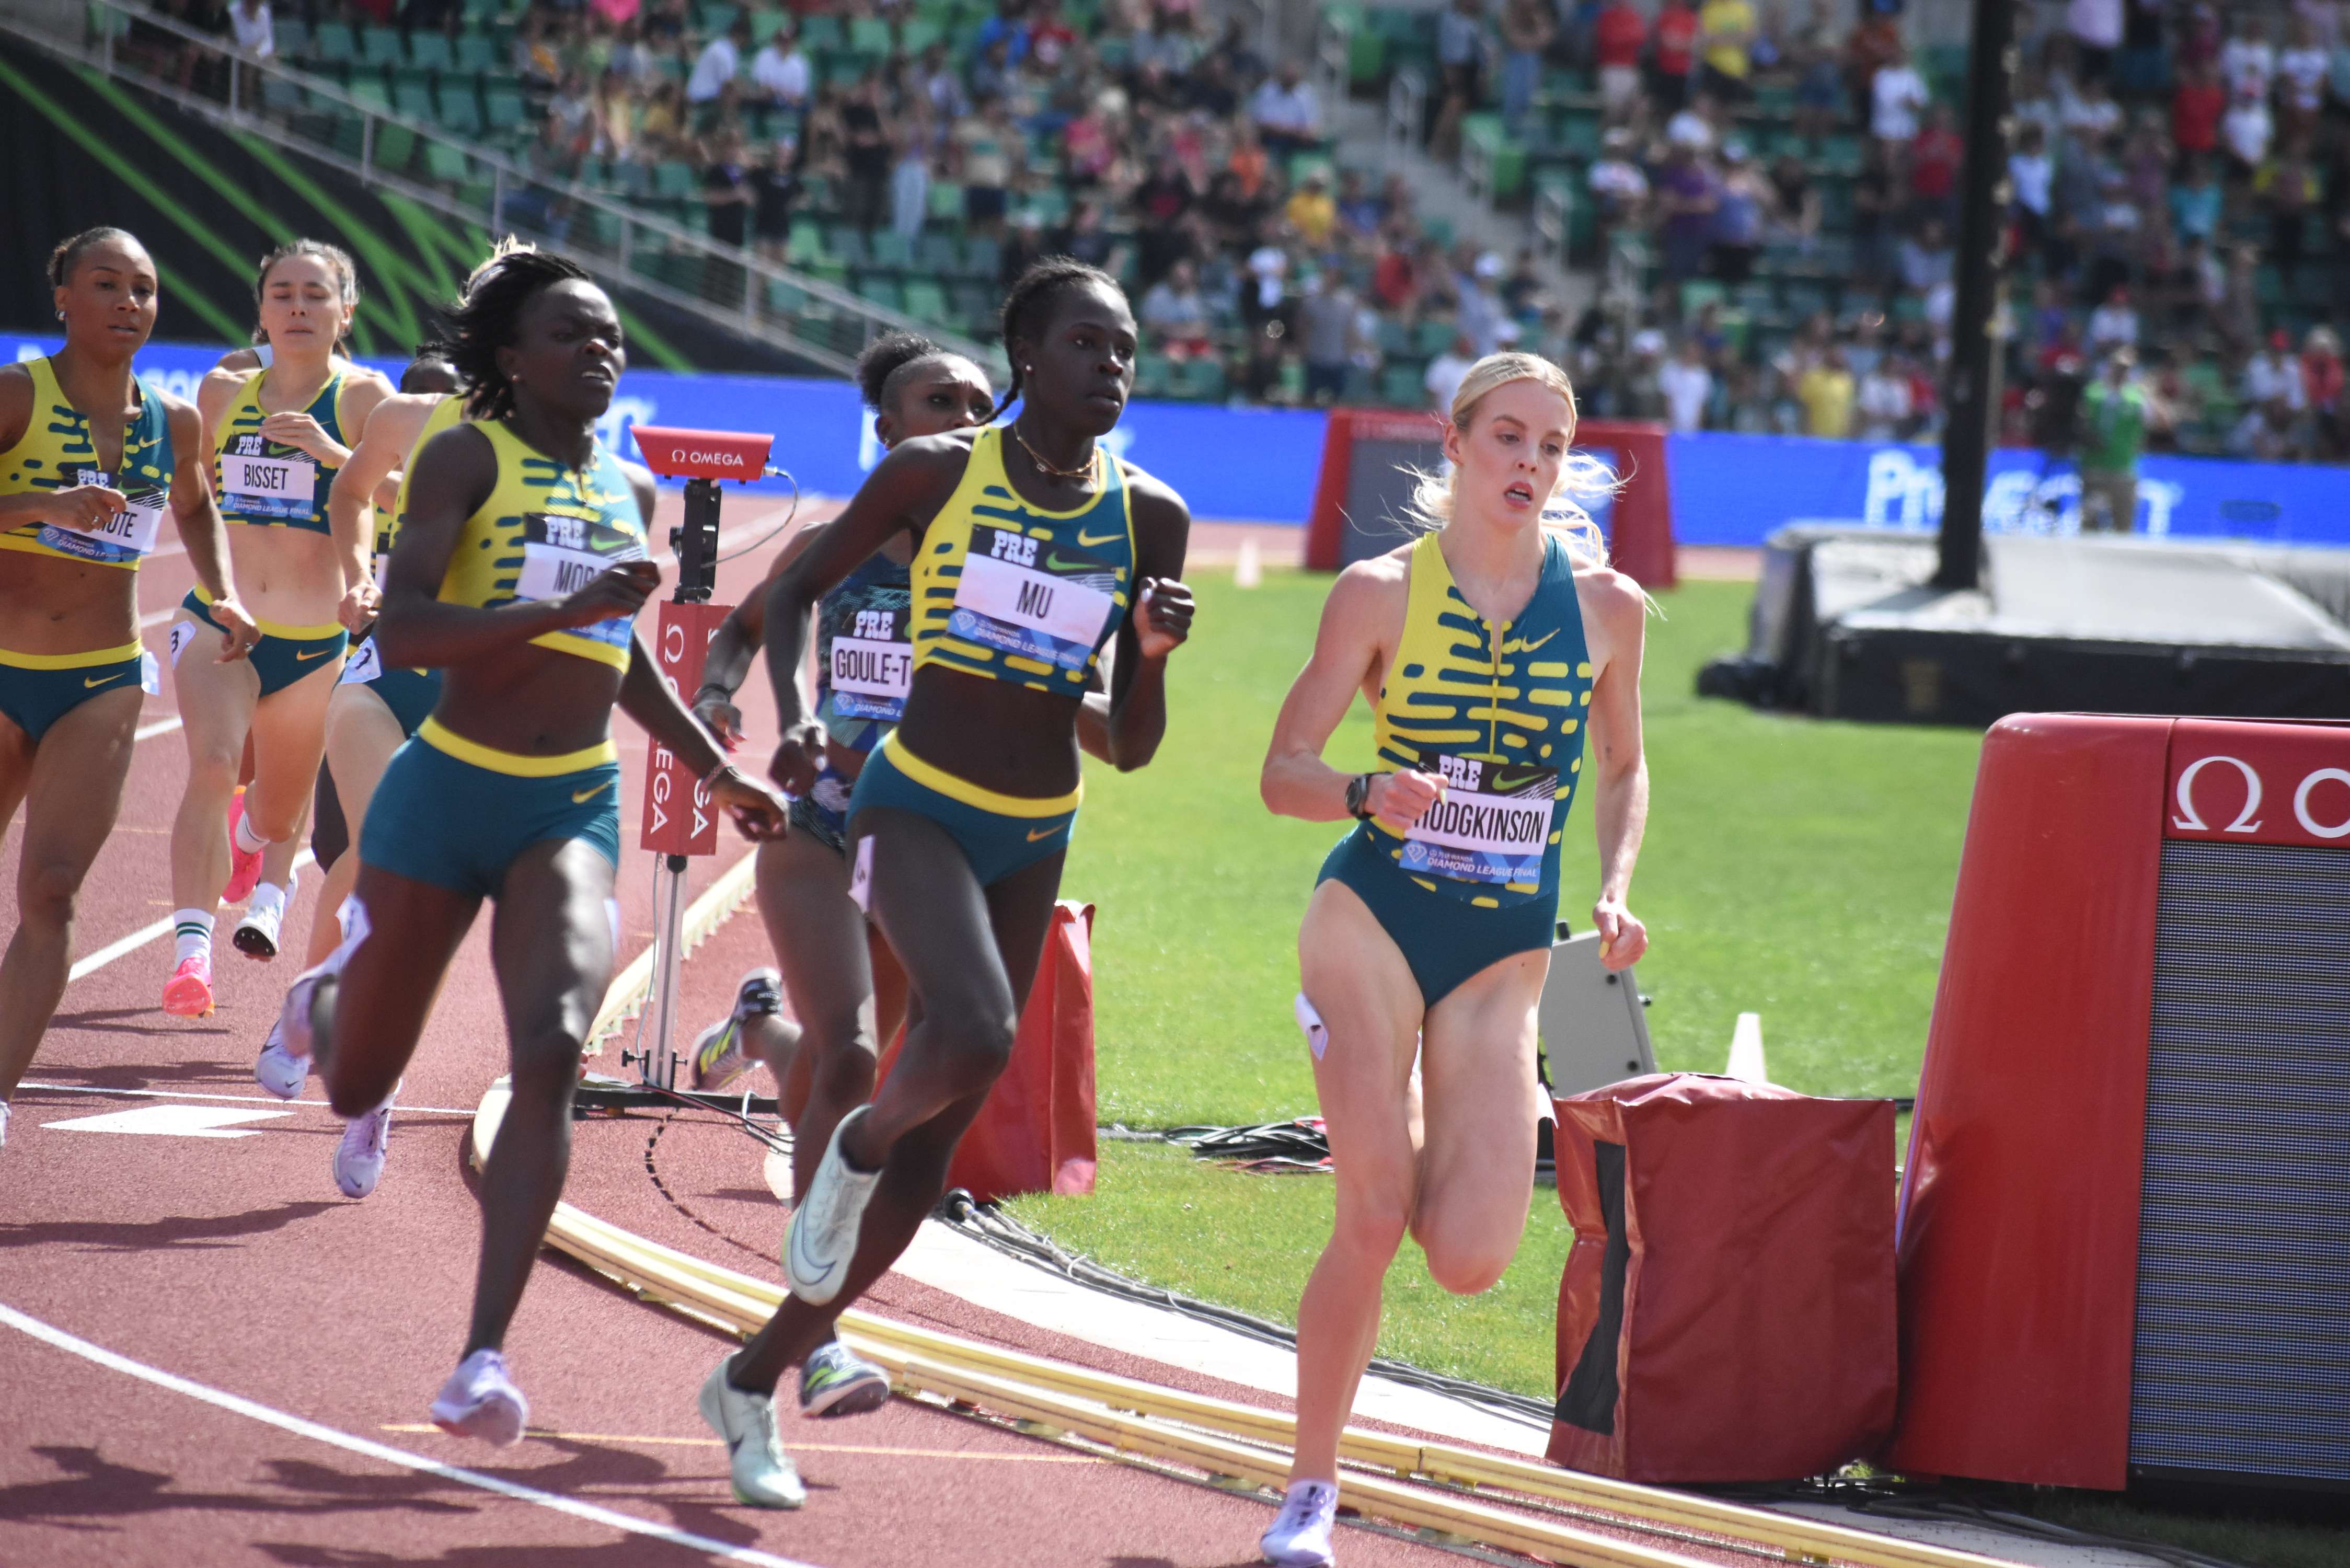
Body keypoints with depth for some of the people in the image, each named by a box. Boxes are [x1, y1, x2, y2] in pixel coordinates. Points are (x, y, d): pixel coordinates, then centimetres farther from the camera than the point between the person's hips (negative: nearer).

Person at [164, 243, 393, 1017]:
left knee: (279, 815, 16)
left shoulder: (363, 396, -5)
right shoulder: (224, 393, 5)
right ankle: (190, 950, -29)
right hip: (217, 623, 1)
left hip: (315, 640, -1)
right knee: (212, 766, -26)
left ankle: (260, 857, 54)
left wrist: (336, 454, -32)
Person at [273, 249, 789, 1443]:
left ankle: (485, 1360, -23)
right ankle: (334, 988, 52)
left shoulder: (631, 490, 10)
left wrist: (718, 775, 27)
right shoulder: (469, 459, -8)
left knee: (552, 1052, -22)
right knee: (355, 1086, 11)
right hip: (447, 794, -3)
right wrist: (563, 612, -30)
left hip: (576, 809, 3)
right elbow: (401, 632, -21)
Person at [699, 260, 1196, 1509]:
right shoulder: (935, 474, -7)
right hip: (917, 808, -4)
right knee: (974, 1037, -33)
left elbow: (1132, 748, 5)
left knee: (931, 1152, 6)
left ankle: (756, 1377, 20)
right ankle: (857, 1143, 2)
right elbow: (799, 591, 5)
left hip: (1035, 840, 5)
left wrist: (1152, 656, -15)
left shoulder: (1148, 518, 2)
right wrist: (793, 715, -12)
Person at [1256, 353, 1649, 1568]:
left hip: (1504, 954, 2)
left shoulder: (1605, 604, 1)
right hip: (1371, 921, -2)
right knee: (1372, 1218, -12)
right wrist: (1368, 796, -23)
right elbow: (1283, 770, -2)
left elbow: (1621, 769, 17)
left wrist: (1615, 893, 0)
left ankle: (1421, 1136, 26)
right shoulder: (1382, 591, -5)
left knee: (1470, 1262, -10)